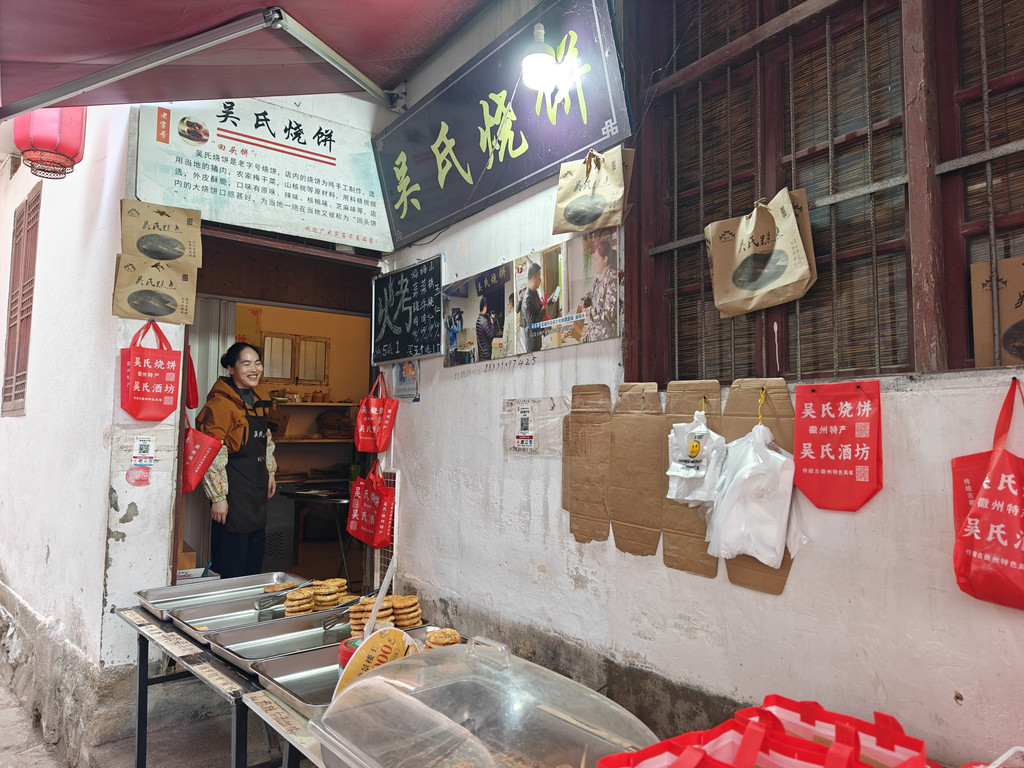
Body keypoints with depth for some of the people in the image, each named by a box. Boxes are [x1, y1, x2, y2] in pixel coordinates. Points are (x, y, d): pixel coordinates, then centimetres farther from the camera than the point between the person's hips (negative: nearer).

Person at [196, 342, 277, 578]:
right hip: (233, 488, -8)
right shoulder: (221, 402, -16)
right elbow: (212, 454, -18)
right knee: (232, 562, 0)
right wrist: (217, 496, -19)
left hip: (257, 485, 8)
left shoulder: (259, 397, 9)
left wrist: (269, 473, 19)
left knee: (254, 558, 16)